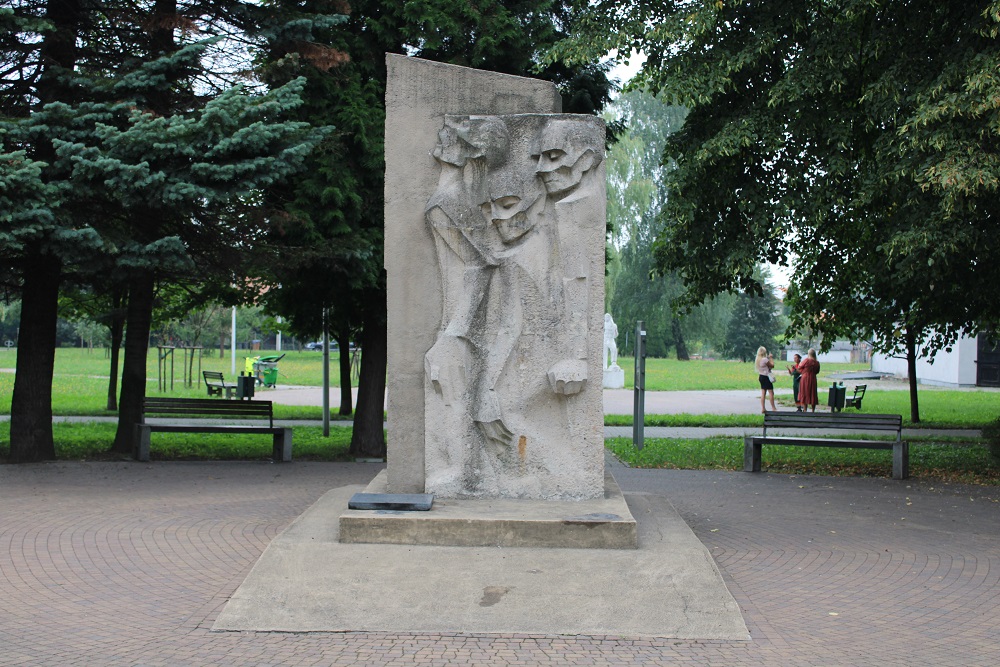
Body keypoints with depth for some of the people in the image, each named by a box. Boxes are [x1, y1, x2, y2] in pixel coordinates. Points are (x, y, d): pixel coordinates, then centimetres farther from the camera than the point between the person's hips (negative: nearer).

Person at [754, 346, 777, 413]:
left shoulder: (757, 360, 7)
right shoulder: (765, 359, -19)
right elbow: (772, 365, -10)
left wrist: (769, 358, 11)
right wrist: (771, 358, 1)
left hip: (761, 376, 8)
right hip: (766, 377, -8)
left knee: (763, 393, 8)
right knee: (771, 392, -2)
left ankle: (763, 408, 7)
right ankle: (773, 408, 0)